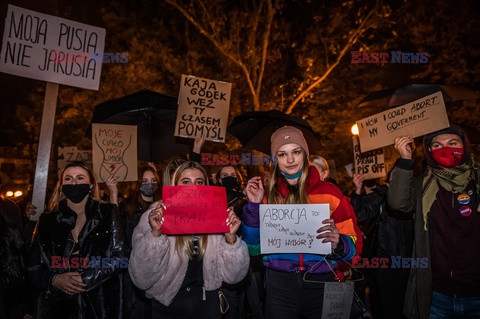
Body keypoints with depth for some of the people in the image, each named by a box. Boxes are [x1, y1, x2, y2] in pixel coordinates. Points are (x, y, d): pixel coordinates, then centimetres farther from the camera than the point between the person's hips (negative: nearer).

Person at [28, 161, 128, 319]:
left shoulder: (107, 214, -1)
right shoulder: (47, 220, 6)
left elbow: (120, 257, -6)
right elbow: (34, 266, 6)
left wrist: (85, 279, -15)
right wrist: (54, 280, -13)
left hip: (98, 302, -1)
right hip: (56, 304, 2)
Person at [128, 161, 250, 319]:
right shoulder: (156, 217, -14)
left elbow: (233, 276, -11)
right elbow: (142, 279, -18)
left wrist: (230, 238, -25)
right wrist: (155, 234, -30)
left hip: (207, 305, 2)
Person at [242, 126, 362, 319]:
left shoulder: (329, 193, -2)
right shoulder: (267, 195, 0)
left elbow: (354, 243, -1)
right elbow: (253, 247, -1)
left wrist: (338, 244, -22)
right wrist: (254, 205, -11)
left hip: (321, 285, 0)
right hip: (279, 286, 0)